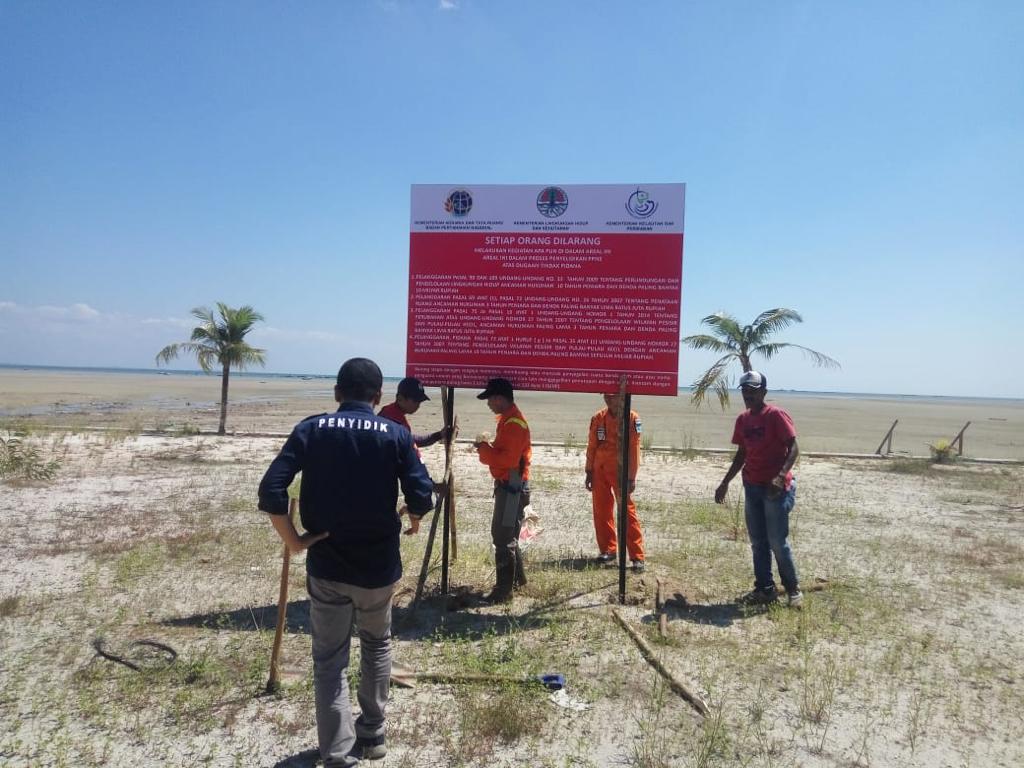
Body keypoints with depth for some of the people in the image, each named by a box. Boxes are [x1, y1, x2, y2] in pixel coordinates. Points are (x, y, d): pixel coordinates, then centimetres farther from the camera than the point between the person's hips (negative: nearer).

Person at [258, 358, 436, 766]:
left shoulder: (311, 429, -3)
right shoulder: (396, 434, -6)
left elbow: (271, 490, -13)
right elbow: (421, 498, -11)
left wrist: (293, 540, -3)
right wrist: (412, 519, 10)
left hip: (325, 564, 0)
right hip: (379, 564, 1)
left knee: (329, 660, 14)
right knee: (376, 645, 25)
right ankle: (372, 735, 36)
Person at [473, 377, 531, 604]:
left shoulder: (514, 424, -20)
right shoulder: (507, 419, 13)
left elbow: (509, 459, -27)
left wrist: (484, 449, -17)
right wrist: (486, 449, 3)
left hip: (511, 488, -10)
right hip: (508, 486, 10)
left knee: (503, 538, -5)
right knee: (507, 535, 19)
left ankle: (504, 589, 2)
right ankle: (517, 578, 33)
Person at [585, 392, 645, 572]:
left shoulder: (632, 418, -7)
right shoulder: (598, 418, 4)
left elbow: (634, 449, -8)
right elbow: (592, 446, 10)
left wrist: (632, 477, -10)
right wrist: (589, 472, 8)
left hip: (620, 471, -4)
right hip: (600, 470, 4)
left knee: (627, 512, -6)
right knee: (601, 511, 10)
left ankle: (637, 556, -1)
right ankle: (608, 549, 24)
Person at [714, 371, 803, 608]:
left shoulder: (776, 415, -12)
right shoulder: (742, 419, 8)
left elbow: (793, 449, -15)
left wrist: (781, 476, -29)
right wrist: (725, 482, 15)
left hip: (776, 488, -7)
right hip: (752, 486, 7)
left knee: (778, 542, -2)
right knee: (757, 542, 10)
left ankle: (793, 589, 15)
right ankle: (764, 589, 20)